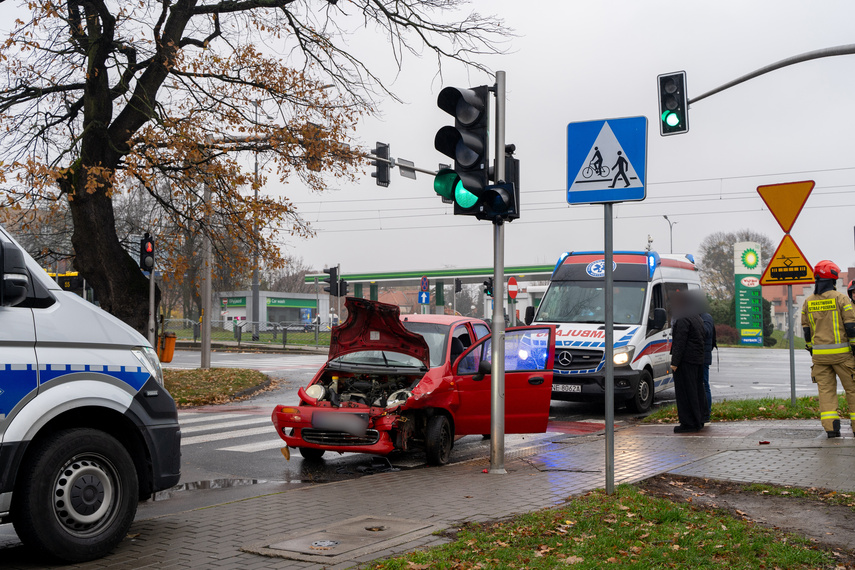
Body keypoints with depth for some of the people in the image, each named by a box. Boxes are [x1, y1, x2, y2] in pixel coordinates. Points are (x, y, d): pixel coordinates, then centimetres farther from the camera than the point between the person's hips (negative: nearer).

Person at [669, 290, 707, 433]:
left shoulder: (683, 319, -14)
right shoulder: (697, 317, 17)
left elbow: (680, 342, -19)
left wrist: (674, 362, -18)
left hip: (685, 361, -10)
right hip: (698, 360, 10)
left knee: (685, 391, -7)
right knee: (696, 390, 12)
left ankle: (689, 423, -8)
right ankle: (698, 421, 16)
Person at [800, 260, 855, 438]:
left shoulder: (808, 302, 6)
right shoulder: (841, 298, -7)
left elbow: (806, 330, 10)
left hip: (819, 354, 3)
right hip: (841, 352, -3)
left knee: (826, 390, 4)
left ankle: (830, 427, -6)